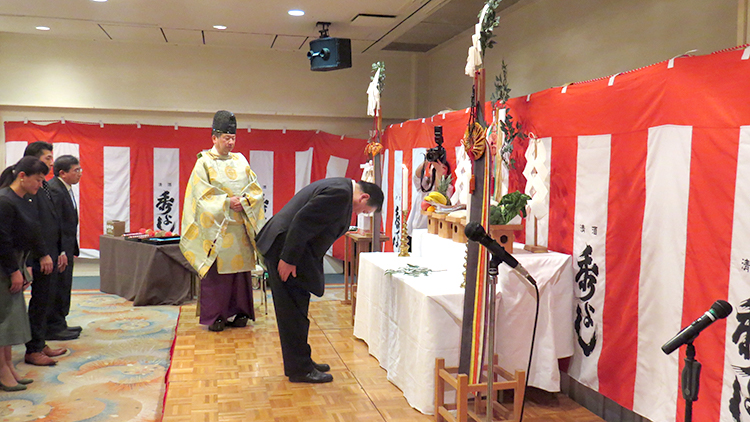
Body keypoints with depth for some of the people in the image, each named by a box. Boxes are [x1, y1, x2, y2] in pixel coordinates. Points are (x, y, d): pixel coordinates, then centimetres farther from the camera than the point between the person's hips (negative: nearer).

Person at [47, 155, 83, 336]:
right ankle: (54, 327, 9)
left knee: (63, 286, 17)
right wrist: (60, 253, -23)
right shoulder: (53, 189, -18)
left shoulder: (66, 188, 14)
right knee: (58, 286, -2)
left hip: (65, 248, 10)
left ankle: (59, 324, 27)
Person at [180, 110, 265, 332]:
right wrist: (227, 202, -15)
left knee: (240, 269, 6)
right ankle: (214, 316, 7)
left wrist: (243, 202, -9)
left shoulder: (240, 161, 11)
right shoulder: (204, 163, -1)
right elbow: (203, 196, -8)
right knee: (216, 271, -2)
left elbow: (256, 190, 8)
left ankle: (237, 313, 16)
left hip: (240, 227, 4)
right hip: (215, 227, -4)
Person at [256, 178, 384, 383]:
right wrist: (288, 258, -23)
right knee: (294, 311, -3)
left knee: (296, 310, 17)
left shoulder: (341, 188, 16)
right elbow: (303, 220, -25)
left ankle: (299, 362, 28)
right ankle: (299, 369, 7)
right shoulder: (340, 193, -18)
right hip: (284, 248, -11)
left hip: (287, 248, 11)